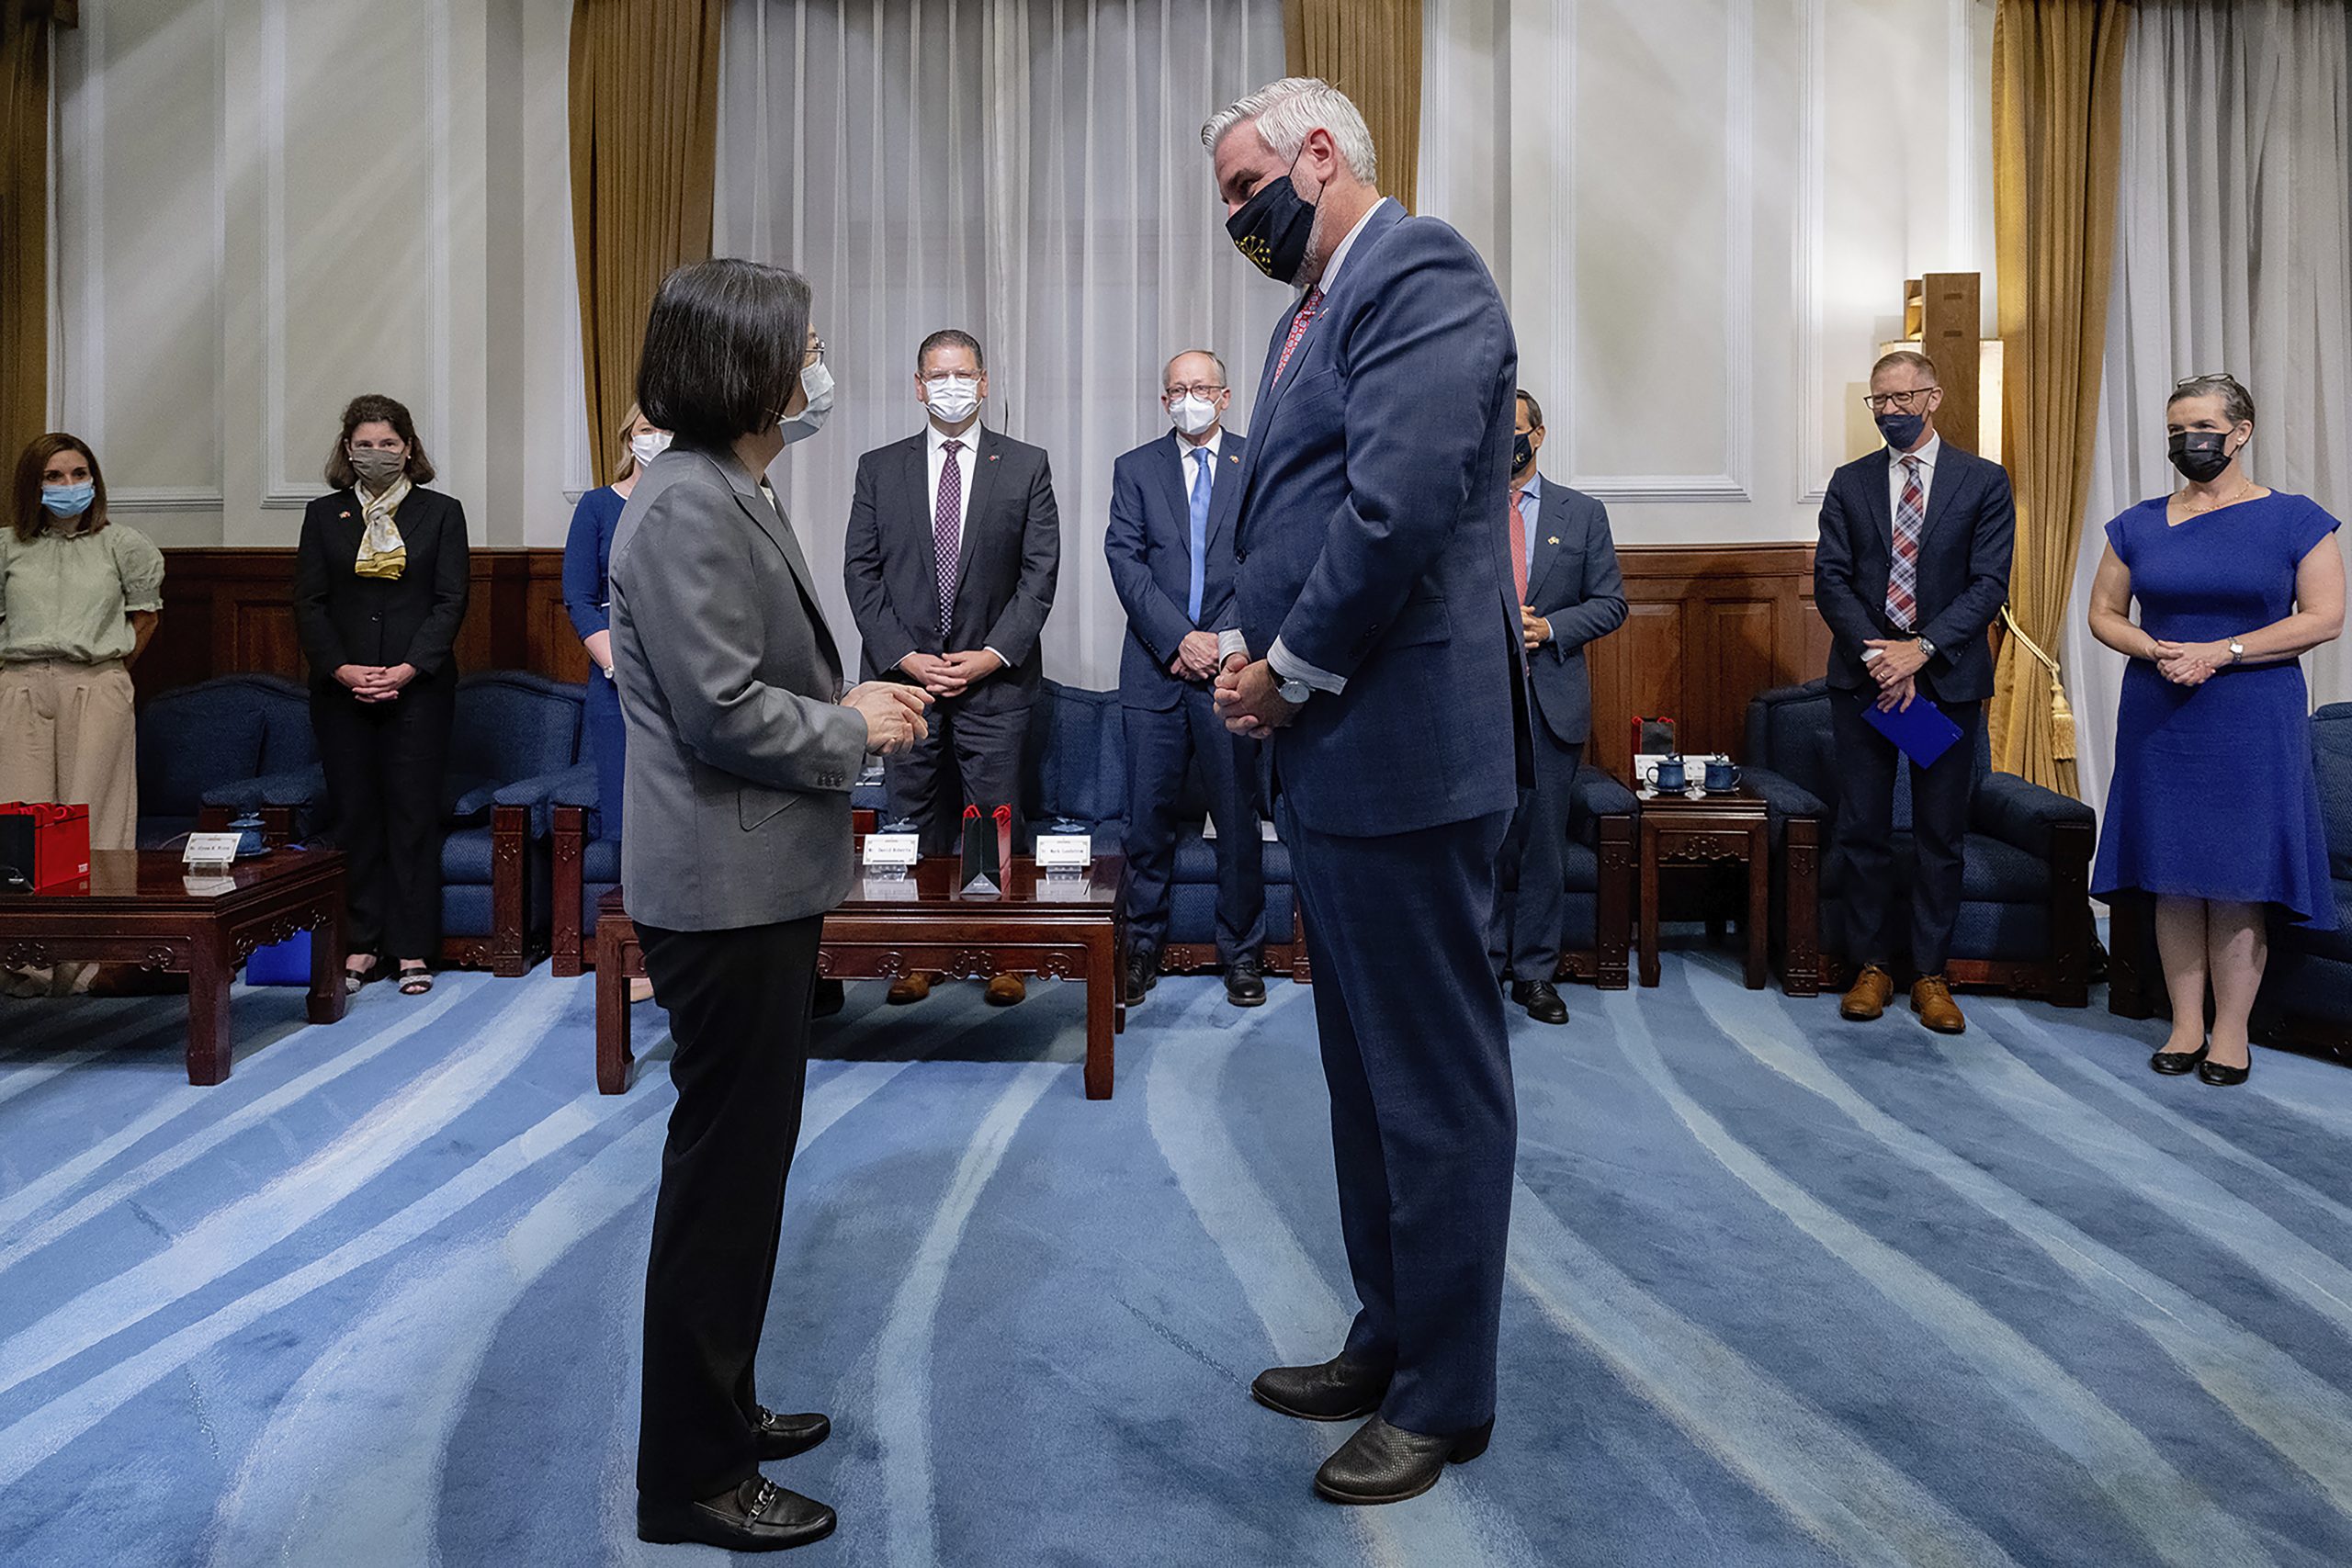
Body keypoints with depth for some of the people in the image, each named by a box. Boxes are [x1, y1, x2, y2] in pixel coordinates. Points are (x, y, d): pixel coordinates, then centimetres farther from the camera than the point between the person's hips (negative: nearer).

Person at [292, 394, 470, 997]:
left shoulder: (441, 512, 5)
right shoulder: (324, 515, 11)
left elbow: (451, 602, -1)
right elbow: (309, 603, 6)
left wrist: (408, 669, -11)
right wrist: (342, 669, -9)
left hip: (419, 686, -2)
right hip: (342, 690, 2)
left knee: (413, 812, -1)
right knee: (353, 812, 4)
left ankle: (413, 948, 5)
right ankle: (362, 943, 12)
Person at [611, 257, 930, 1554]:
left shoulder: (735, 495, 14)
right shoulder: (687, 508, -18)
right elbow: (725, 711, -23)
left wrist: (854, 697, 5)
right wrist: (856, 733, -10)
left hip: (762, 879, 11)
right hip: (725, 888, -10)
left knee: (744, 1156, 19)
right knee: (725, 1166, 0)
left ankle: (718, 1407, 35)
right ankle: (691, 1476, 15)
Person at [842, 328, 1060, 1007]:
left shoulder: (1026, 467, 5)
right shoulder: (879, 468, 9)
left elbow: (1040, 571, 0)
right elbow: (861, 571, 5)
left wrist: (992, 654, -9)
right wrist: (904, 656, -6)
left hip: (994, 676, -1)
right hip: (903, 672, 1)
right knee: (915, 822, 5)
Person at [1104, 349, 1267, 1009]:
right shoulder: (1135, 469, 11)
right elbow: (1125, 560, 0)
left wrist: (1223, 641, -9)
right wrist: (1179, 638, -11)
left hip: (1230, 662, -1)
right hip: (1156, 667, 1)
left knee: (1238, 816, 3)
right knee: (1148, 813, 3)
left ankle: (1242, 951, 15)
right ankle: (1143, 944, 16)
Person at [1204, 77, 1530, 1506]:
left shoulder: (1422, 275, -11)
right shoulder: (1318, 307, 20)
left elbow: (1399, 506, -23)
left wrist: (1294, 671, -13)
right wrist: (1254, 654, 4)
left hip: (1405, 747, -10)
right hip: (1331, 749, 10)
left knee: (1436, 1078, 2)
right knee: (1367, 1068, 18)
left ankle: (1446, 1400, 18)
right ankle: (1390, 1342, 34)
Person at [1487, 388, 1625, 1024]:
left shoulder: (1583, 513, 9)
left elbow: (1610, 602, 6)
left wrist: (1550, 627, -10)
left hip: (1552, 698, 0)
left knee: (1544, 840, 4)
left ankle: (1535, 971, 14)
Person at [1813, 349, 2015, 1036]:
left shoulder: (1984, 481, 3)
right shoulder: (1849, 483, 8)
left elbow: (1989, 582, -5)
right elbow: (1830, 579, 0)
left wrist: (1922, 649, -17)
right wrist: (1876, 655, -13)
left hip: (1948, 677, -1)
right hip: (1863, 676, 1)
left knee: (1941, 834, 5)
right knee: (1861, 829, 4)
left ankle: (1931, 973, 15)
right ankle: (1873, 965, 16)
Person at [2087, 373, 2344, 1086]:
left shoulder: (2293, 518, -1)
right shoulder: (2139, 525, 7)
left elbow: (2324, 618, -5)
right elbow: (2104, 613, 11)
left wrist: (2219, 653, -15)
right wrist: (2157, 651, -9)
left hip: (2253, 722, -3)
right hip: (2158, 720, 3)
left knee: (2238, 879, -1)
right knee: (2173, 878, 5)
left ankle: (2231, 1032, 9)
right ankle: (2186, 1025, 15)